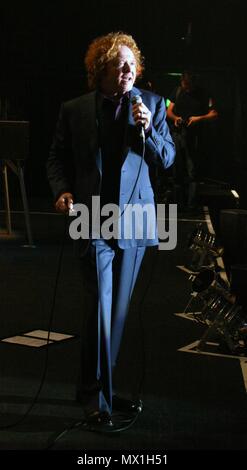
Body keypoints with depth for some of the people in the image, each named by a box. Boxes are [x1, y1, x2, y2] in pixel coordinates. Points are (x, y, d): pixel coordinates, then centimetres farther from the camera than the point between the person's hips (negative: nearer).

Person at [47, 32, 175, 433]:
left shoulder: (151, 104, 4)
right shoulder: (74, 110, 1)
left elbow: (167, 158, 4)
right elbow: (57, 158, 10)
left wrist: (147, 128, -13)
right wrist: (62, 191, -8)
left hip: (134, 220, 3)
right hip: (94, 221, -3)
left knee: (118, 310, 12)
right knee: (99, 309, -9)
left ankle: (99, 386, 27)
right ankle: (96, 400, 2)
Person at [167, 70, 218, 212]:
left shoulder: (203, 94, -1)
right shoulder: (177, 91, 8)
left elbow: (214, 114, -2)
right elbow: (169, 111, 14)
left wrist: (199, 118, -16)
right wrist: (175, 118, -7)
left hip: (193, 136, -3)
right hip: (177, 134, 4)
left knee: (192, 171, -6)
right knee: (177, 170, 8)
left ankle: (191, 204, -3)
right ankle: (179, 202, 16)